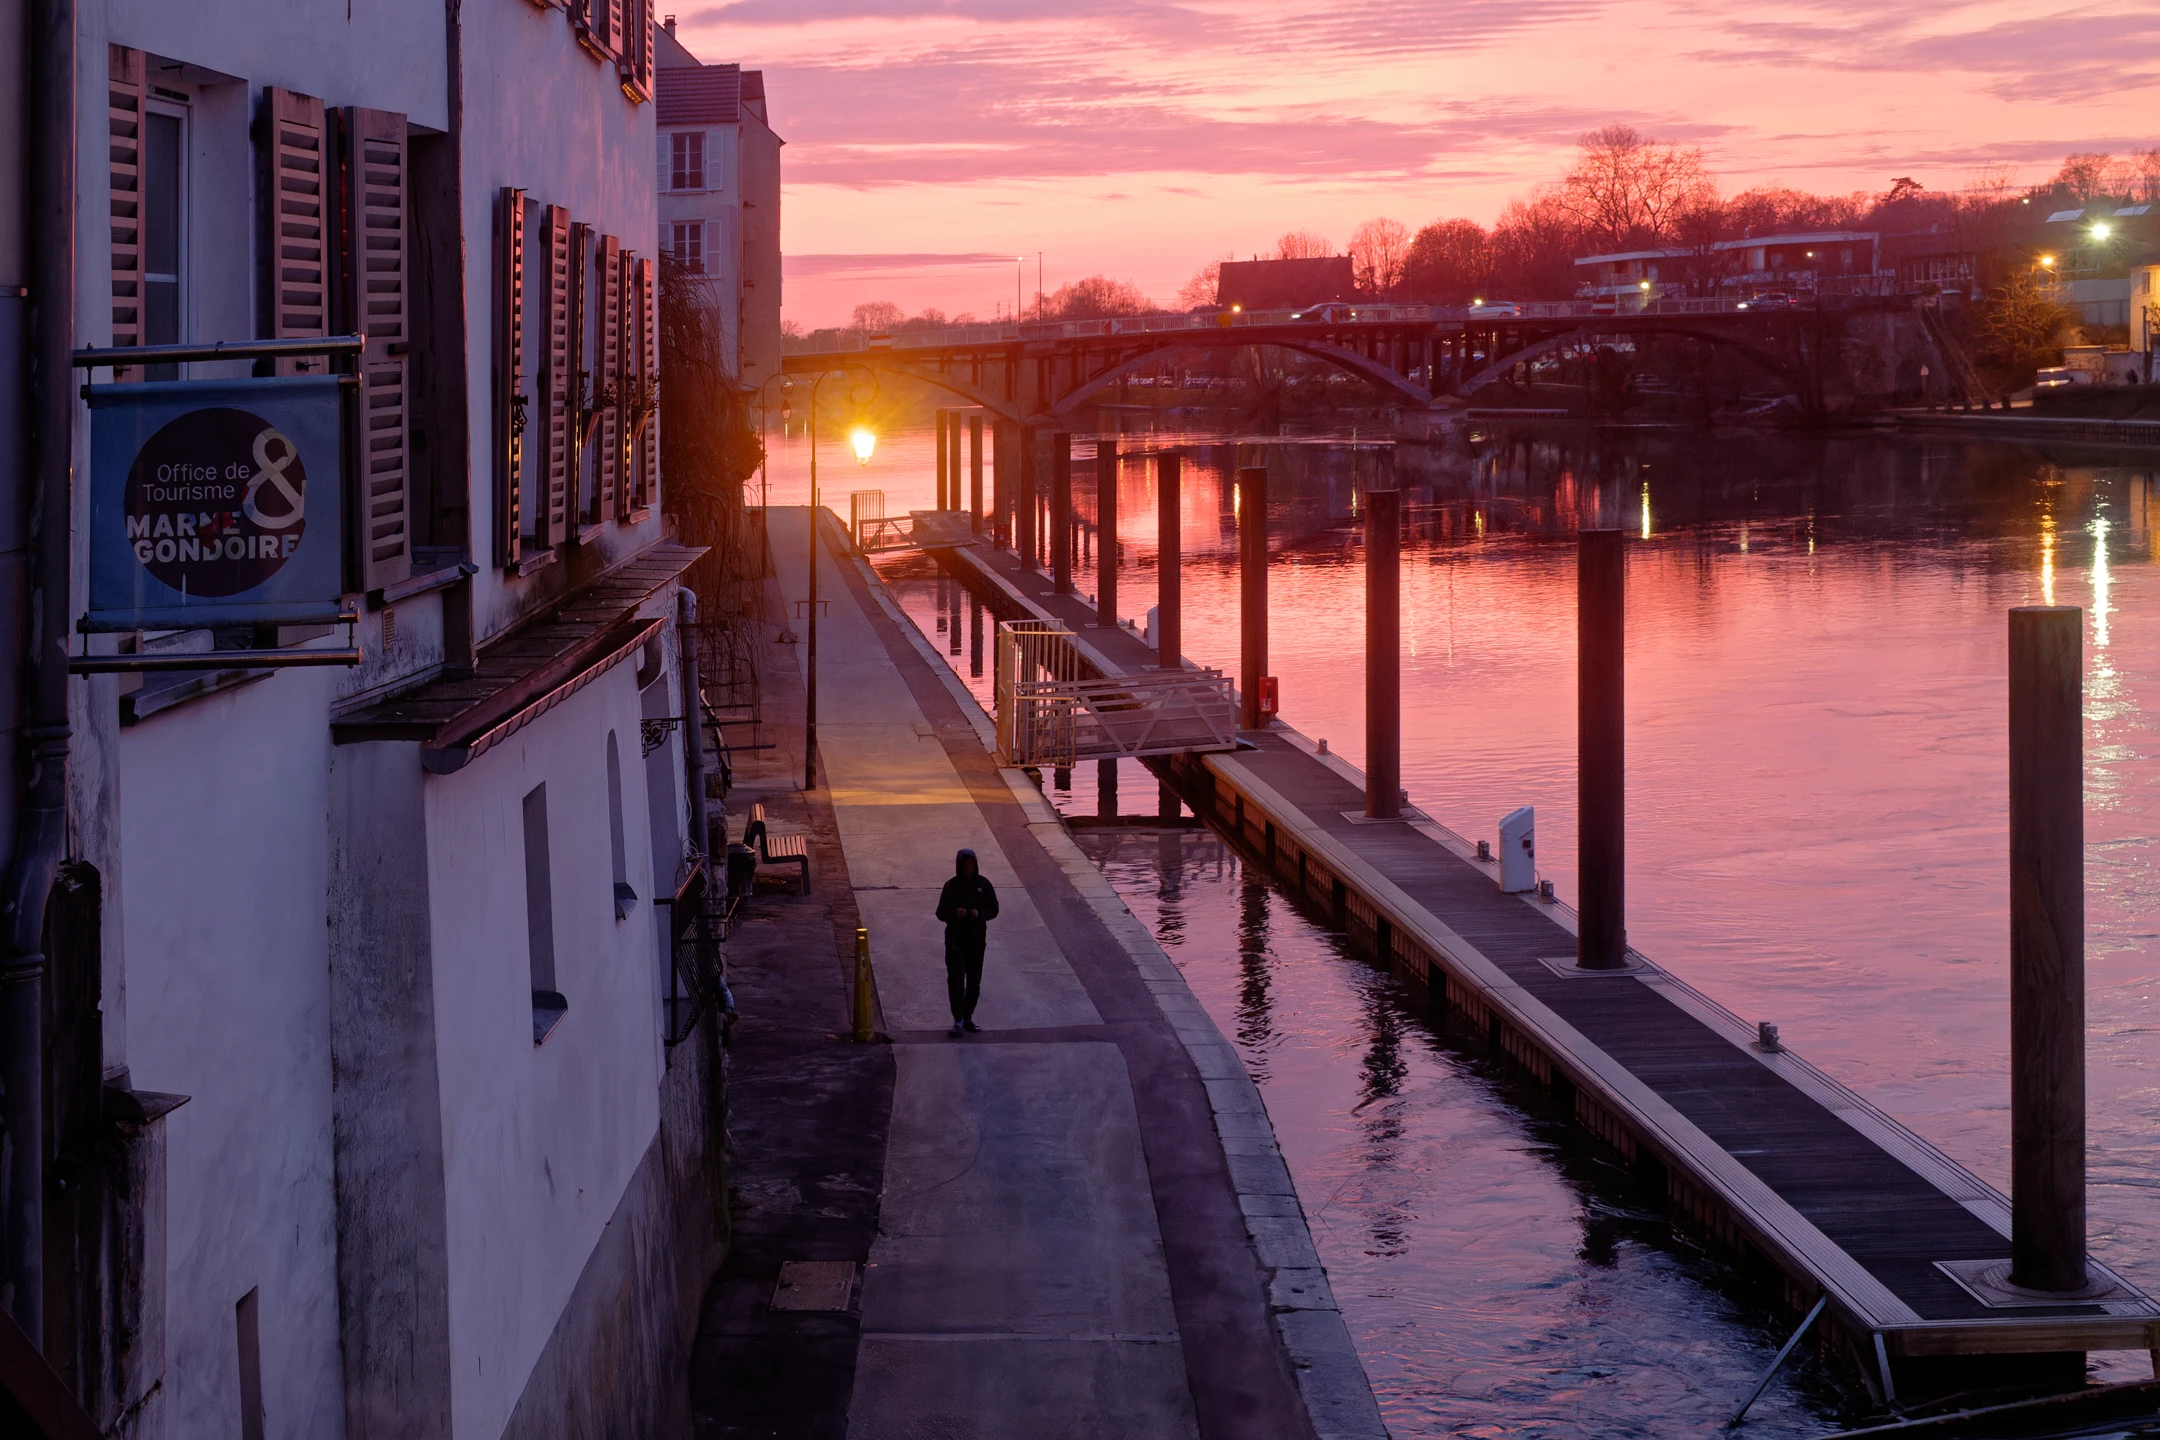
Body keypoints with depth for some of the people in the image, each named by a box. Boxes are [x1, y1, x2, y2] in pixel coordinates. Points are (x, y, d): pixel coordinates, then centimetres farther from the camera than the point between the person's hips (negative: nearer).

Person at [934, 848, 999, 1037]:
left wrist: (980, 913, -19)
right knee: (956, 979, -9)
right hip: (955, 939, -2)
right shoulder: (951, 886, -5)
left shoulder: (983, 885, 0)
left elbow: (993, 909, 2)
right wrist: (954, 913, -25)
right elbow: (941, 912, -4)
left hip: (977, 938, 2)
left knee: (974, 980, 10)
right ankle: (958, 1021, -4)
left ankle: (968, 1017, 24)